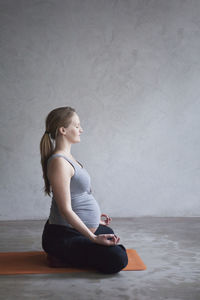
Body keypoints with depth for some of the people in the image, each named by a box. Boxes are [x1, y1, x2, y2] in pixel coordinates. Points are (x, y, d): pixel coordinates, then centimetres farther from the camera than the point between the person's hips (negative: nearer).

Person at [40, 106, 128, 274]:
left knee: (111, 236, 33)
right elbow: (65, 210, -25)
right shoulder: (59, 162, -23)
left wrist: (94, 215, 28)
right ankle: (61, 259, -6)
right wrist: (93, 238, -25)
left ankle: (64, 254, 17)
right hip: (63, 236, -10)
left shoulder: (67, 156, 8)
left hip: (77, 227, 10)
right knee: (118, 259, -20)